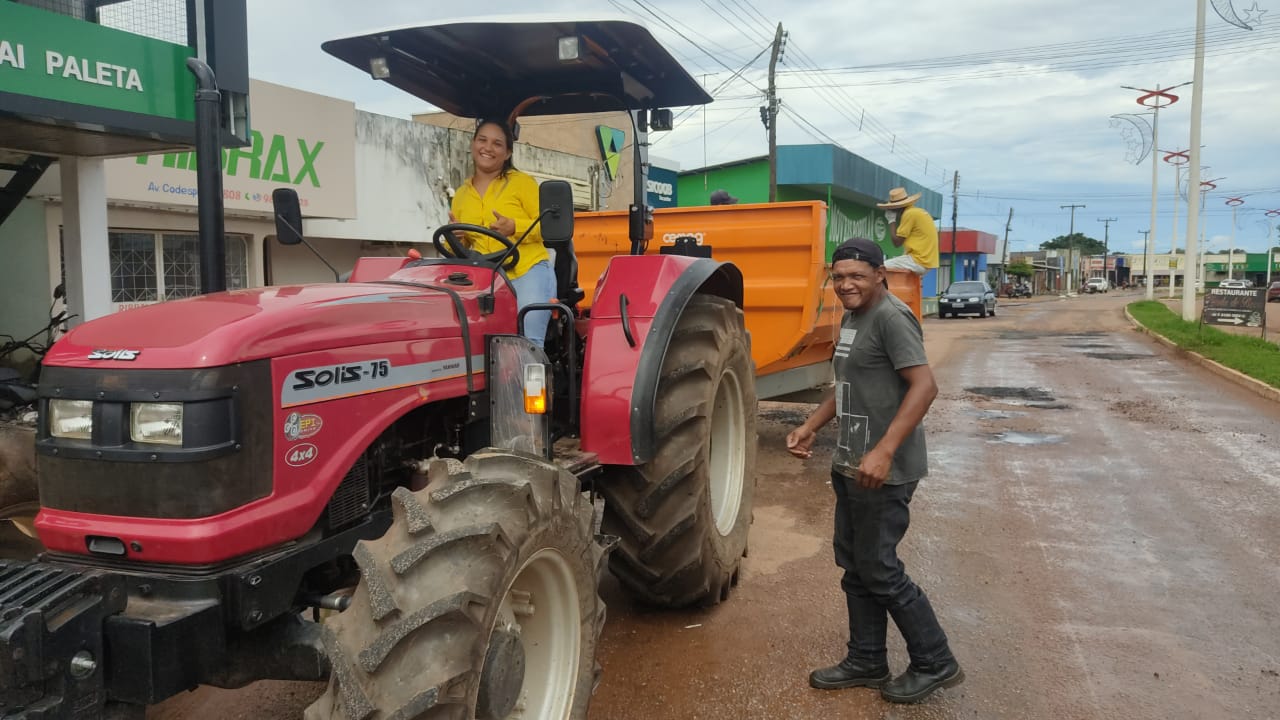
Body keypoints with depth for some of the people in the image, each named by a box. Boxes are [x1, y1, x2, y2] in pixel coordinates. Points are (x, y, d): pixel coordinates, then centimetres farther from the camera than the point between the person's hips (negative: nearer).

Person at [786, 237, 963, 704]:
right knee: (854, 564, 15)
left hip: (884, 470, -10)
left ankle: (935, 664, 16)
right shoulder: (852, 318, 13)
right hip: (850, 465, 10)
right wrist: (811, 427, 13)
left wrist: (883, 451, -31)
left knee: (878, 569, -1)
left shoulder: (890, 317, -16)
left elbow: (924, 386, -25)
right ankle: (867, 662, 29)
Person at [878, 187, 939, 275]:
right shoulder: (919, 211, 17)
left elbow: (897, 242, -10)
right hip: (926, 261, 10)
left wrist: (891, 220, -2)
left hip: (918, 262, -10)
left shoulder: (910, 213, -12)